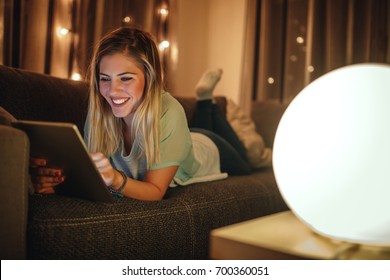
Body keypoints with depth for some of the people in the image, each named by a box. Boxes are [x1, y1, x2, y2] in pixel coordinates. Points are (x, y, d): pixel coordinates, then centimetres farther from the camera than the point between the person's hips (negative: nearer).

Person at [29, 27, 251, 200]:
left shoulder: (169, 113, -46)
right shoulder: (99, 110, -33)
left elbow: (156, 191, -42)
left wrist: (116, 179, -62)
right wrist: (59, 178, -52)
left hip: (208, 150, -3)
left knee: (244, 167, 34)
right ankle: (204, 102, 44)